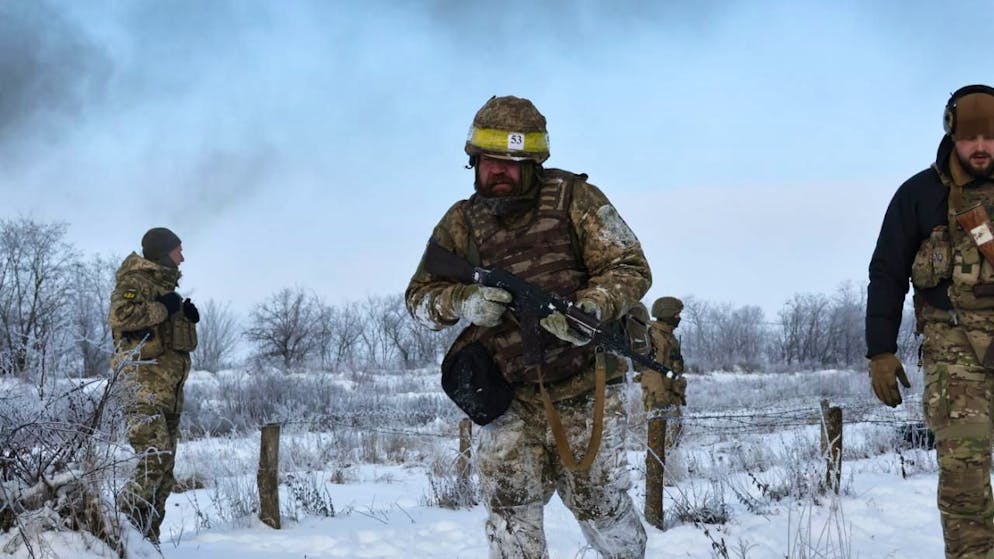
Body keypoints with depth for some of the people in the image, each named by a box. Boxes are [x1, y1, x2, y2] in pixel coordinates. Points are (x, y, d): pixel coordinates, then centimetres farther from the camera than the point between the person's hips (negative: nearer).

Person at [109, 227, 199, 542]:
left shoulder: (164, 284, 25)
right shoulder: (136, 280, -5)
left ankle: (147, 535, 10)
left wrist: (187, 316, 12)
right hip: (146, 383, -10)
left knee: (165, 469, 8)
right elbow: (120, 315, -23)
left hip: (170, 387, 10)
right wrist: (164, 308, -15)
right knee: (155, 458, -22)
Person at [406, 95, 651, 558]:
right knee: (508, 505, -9)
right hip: (507, 393, 2)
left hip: (583, 385, -2)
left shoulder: (573, 198, -8)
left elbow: (631, 268, -9)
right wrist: (464, 302, -19)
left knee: (597, 501, 8)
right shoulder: (461, 223, 2)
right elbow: (419, 297, 3)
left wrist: (589, 309, -29)